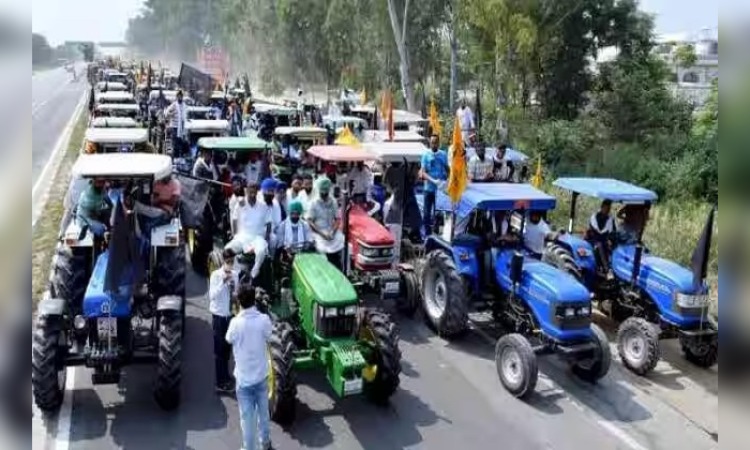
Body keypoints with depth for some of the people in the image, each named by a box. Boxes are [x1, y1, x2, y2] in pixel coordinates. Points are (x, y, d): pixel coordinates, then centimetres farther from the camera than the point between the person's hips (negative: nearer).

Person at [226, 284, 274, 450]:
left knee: (247, 416, 11)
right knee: (263, 411, 22)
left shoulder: (236, 322, -21)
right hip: (261, 375, 3)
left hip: (244, 378, -3)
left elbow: (229, 340, -1)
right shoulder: (264, 320, -15)